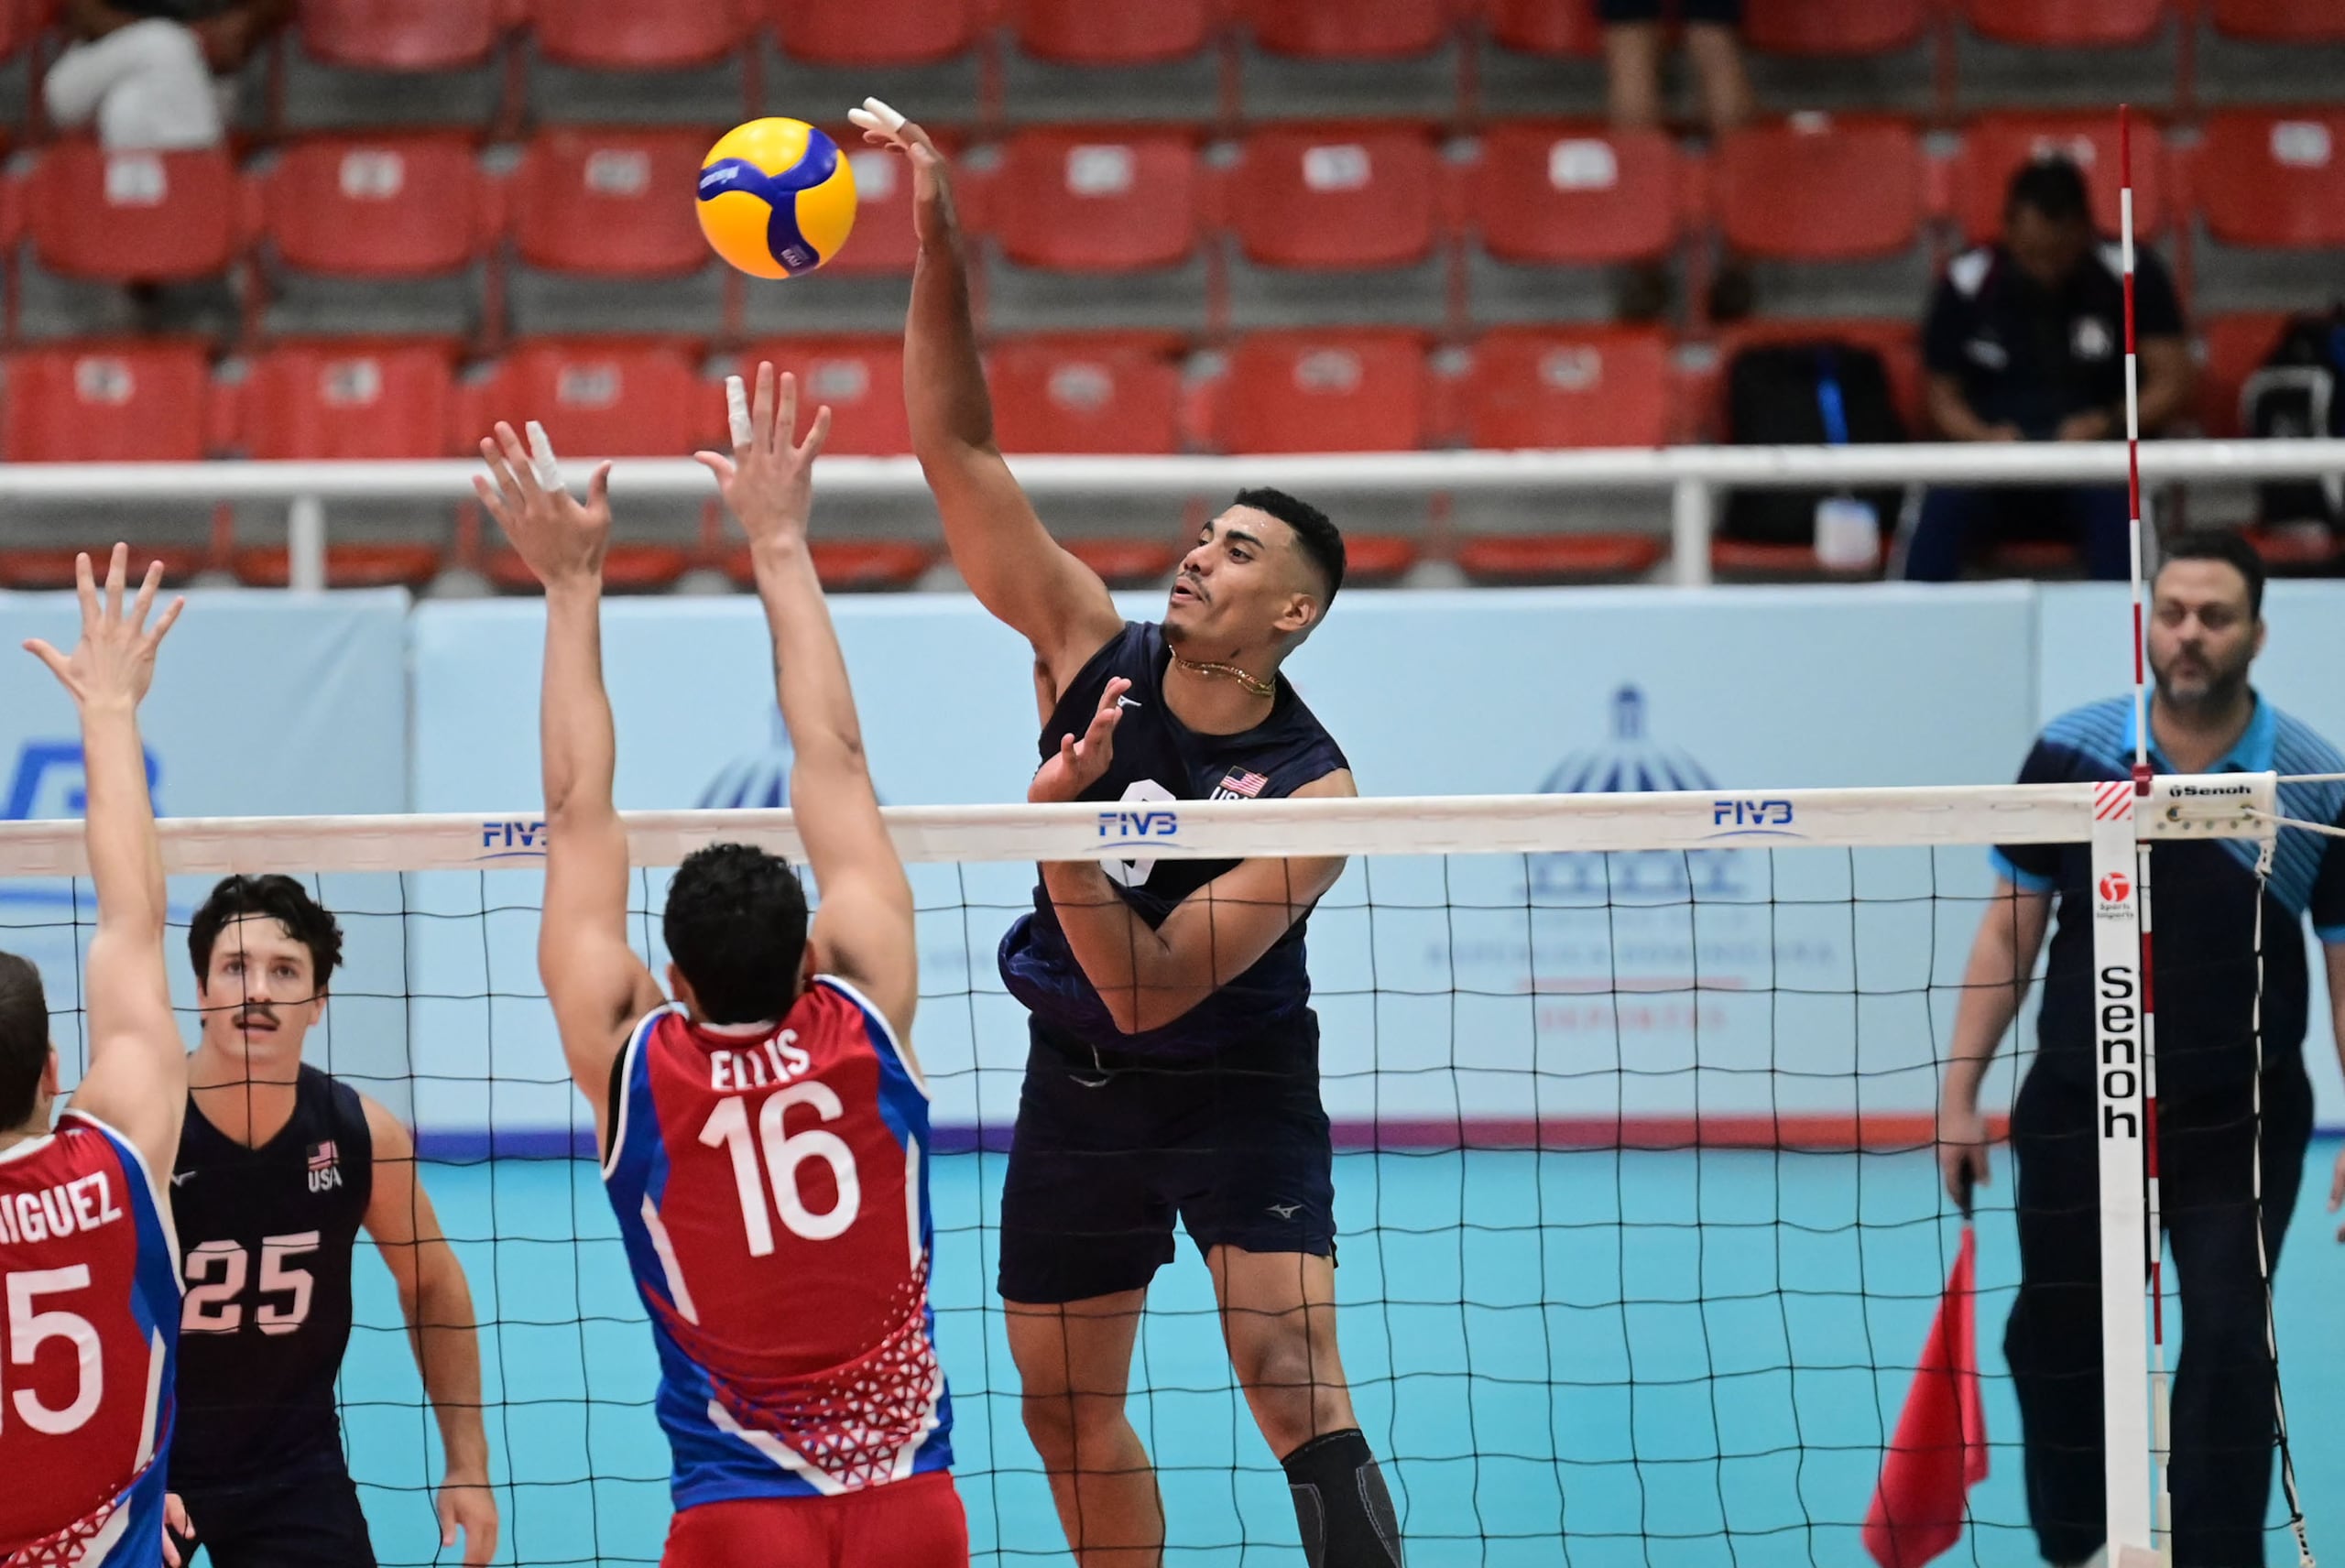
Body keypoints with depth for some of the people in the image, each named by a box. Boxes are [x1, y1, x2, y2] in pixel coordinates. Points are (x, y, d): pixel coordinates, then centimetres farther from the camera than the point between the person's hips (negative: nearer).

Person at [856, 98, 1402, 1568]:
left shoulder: (1309, 793, -22)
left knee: (1290, 1371, -20)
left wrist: (1062, 827, -39)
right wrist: (939, 241, -25)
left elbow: (1147, 991, -26)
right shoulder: (1093, 647, -10)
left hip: (1237, 1078, -5)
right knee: (1067, 1405, 11)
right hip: (1080, 1077, 5)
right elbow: (960, 446, -14)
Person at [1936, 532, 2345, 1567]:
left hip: (2241, 1122, -2)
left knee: (2228, 1350, -11)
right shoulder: (2069, 755, -5)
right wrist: (1959, 1095, 0)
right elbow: (2010, 930, 3)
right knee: (2056, 1341, 8)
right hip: (2079, 1110, 2)